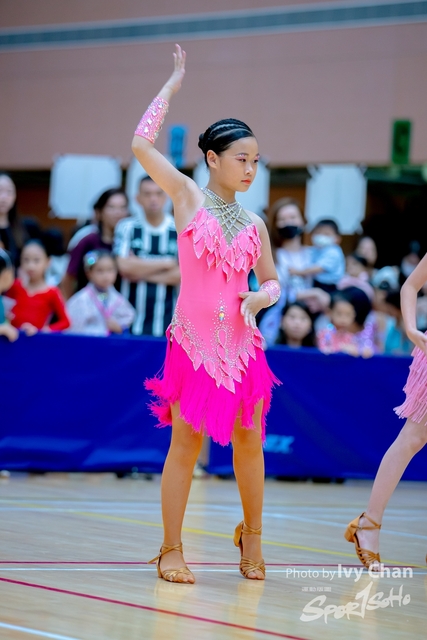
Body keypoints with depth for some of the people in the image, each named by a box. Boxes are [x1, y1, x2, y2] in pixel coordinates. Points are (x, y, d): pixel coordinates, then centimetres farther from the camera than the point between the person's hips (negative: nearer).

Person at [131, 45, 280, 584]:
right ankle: (171, 550, 4)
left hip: (241, 343, 4)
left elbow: (272, 281, 19)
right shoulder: (188, 197, 1)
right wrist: (172, 86, -2)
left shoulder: (253, 224, 11)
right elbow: (141, 145, -8)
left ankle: (251, 536, 24)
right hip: (193, 340, -4)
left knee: (248, 442, 6)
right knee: (186, 442, -4)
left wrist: (260, 298, -4)